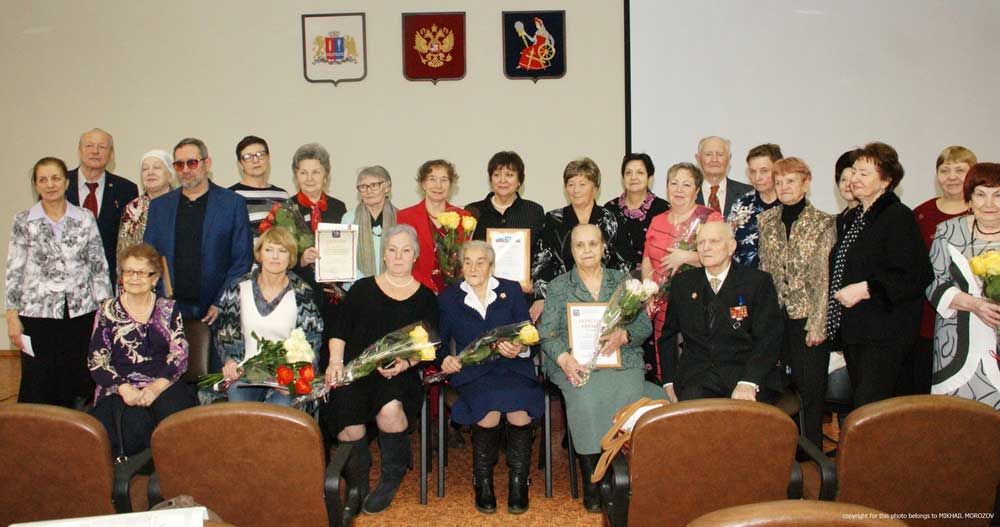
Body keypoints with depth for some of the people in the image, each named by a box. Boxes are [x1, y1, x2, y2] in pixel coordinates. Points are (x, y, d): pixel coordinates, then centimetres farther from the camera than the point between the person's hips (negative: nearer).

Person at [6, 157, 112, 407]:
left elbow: (99, 266, 6)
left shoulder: (86, 218, 5)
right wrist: (12, 316, -3)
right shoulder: (23, 221, 2)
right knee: (37, 389, 3)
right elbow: (14, 271, 2)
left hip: (81, 312, 1)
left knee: (79, 385, 5)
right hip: (38, 314, -1)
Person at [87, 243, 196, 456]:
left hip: (164, 385, 1)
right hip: (121, 389, -1)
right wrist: (124, 388, -13)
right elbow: (96, 361, 4)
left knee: (174, 410, -31)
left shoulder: (169, 309, 13)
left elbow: (180, 355, 3)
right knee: (134, 423, -32)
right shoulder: (108, 310, 10)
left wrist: (157, 386, -16)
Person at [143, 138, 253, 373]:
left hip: (216, 312, -2)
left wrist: (221, 304, -7)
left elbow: (242, 260, 0)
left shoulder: (233, 203, 3)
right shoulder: (159, 206, 13)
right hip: (170, 311, 3)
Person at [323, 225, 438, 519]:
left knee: (390, 410, -33)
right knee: (348, 425, -27)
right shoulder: (362, 289, 17)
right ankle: (356, 486, 3)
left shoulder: (425, 297, 15)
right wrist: (336, 361, -4)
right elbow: (339, 331, 14)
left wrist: (405, 363, -12)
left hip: (399, 374, 0)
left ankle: (391, 480, -4)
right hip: (355, 370, 1)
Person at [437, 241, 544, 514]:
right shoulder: (448, 298, 16)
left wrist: (520, 349, -15)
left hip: (513, 366, 1)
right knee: (488, 411, -33)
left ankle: (519, 481, -10)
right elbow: (440, 341, 14)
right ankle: (483, 482, -10)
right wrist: (444, 358, -8)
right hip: (472, 371, 0)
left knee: (520, 409, -31)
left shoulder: (511, 290, 15)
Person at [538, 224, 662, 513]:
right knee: (586, 401, -32)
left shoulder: (623, 280, 16)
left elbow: (644, 324, 10)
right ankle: (591, 485, -18)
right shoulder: (558, 286, 13)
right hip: (575, 364, -1)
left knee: (629, 397, -30)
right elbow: (547, 332, 4)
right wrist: (564, 358, -15)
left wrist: (623, 335, -12)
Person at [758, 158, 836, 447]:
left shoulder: (824, 223, -3)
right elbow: (762, 270, 11)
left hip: (808, 318, -3)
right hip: (775, 318, 3)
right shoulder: (765, 221, 8)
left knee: (811, 389, 2)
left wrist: (818, 323, -11)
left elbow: (825, 277, -6)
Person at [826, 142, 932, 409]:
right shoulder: (848, 219, 15)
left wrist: (866, 289, -20)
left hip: (883, 333, -8)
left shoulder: (899, 217, -11)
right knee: (858, 405, 15)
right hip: (851, 328, 9)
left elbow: (915, 276, -18)